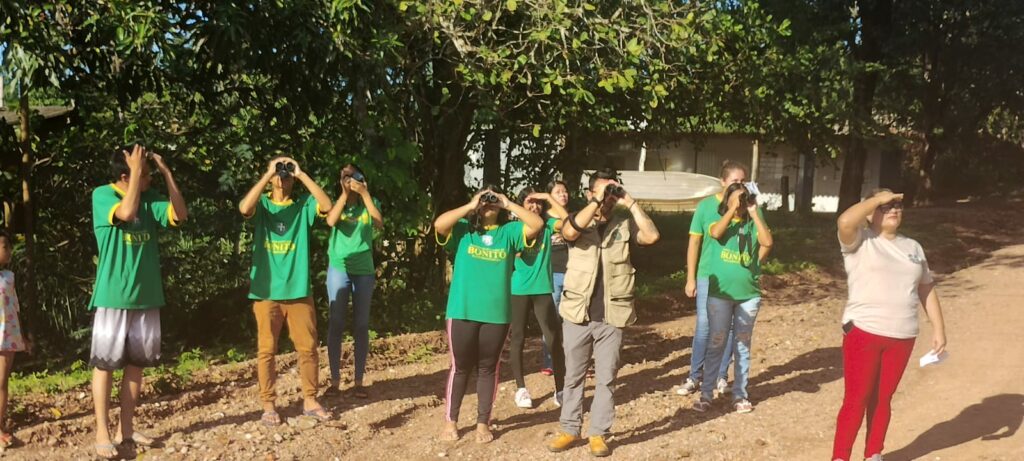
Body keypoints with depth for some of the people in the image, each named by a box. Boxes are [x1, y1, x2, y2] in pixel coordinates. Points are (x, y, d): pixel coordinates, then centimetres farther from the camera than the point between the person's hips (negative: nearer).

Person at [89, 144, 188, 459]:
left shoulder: (149, 199, 8)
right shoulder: (102, 195, -8)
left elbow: (180, 215, -5)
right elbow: (127, 213, -26)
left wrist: (166, 171, -7)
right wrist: (137, 171, -19)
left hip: (146, 295, 6)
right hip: (113, 296, -5)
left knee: (135, 363, 10)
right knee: (105, 363, 0)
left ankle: (126, 428, 20)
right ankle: (102, 434, 6)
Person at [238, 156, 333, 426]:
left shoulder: (304, 204, 5)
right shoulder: (262, 205, 2)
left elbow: (327, 205, -15)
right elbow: (244, 208, -21)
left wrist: (301, 174, -13)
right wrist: (268, 174, -16)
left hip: (298, 290, 1)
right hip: (266, 291, -1)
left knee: (308, 347, 6)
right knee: (266, 350, 4)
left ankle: (309, 401, 20)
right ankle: (268, 405, 15)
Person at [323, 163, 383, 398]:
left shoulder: (369, 203, 6)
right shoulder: (336, 202, 6)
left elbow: (379, 223, -14)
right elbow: (331, 221, -16)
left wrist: (364, 193, -15)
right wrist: (345, 193, -12)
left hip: (364, 270, 1)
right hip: (339, 268, 0)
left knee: (361, 326, 4)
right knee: (335, 324, -1)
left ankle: (359, 381, 9)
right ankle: (335, 380, 7)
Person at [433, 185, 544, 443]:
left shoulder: (509, 232, 7)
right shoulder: (462, 230, 3)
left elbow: (537, 224, -5)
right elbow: (439, 224, -15)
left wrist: (509, 204, -4)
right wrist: (470, 206, -10)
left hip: (497, 314, 2)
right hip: (462, 312, -1)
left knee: (488, 369, 11)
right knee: (460, 367, 9)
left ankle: (483, 423, 22)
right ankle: (451, 421, 21)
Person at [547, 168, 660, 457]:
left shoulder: (624, 222, 2)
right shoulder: (578, 220, 1)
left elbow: (651, 236, -14)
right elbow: (569, 231, -22)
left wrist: (630, 203, -13)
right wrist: (597, 200, -20)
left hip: (612, 316, 0)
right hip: (577, 314, 0)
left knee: (605, 378, 7)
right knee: (573, 376, 12)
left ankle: (598, 433, 19)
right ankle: (570, 429, 24)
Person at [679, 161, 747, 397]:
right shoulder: (706, 206, -4)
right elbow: (694, 243, 0)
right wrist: (691, 278, -2)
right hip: (708, 276, -1)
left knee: (729, 328, 8)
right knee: (704, 326, 1)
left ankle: (721, 376, 20)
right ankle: (695, 376, 13)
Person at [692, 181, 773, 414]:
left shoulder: (752, 224, 6)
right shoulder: (719, 220, 3)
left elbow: (767, 242, -13)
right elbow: (716, 233, -21)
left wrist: (754, 213, -12)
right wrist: (733, 208, -18)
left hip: (749, 295, 2)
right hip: (720, 294, -2)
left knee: (742, 345, 9)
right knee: (716, 344, 1)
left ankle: (740, 395, 18)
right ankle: (706, 394, 7)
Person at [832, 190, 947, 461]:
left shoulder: (912, 247, 15)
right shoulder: (860, 241, -4)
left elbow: (927, 288, 19)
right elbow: (845, 221, -27)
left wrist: (938, 328, 13)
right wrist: (878, 198, -14)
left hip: (902, 337, 5)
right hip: (864, 332, -5)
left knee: (883, 399, 14)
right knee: (856, 399, -3)